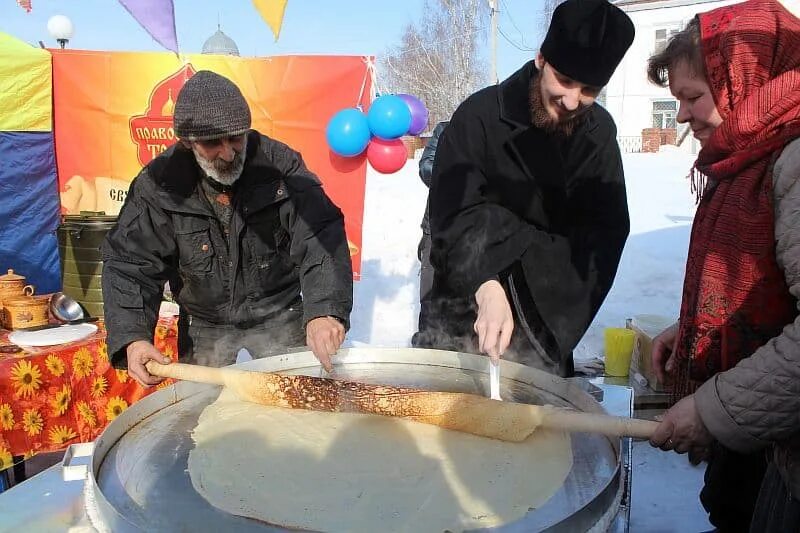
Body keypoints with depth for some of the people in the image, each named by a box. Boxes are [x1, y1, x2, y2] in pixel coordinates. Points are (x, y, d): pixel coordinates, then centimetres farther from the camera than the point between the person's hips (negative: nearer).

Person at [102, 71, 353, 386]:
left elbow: (321, 239, -27)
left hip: (281, 319, 0)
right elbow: (129, 264, -12)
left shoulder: (280, 164, -18)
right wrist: (132, 338, -27)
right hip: (205, 327, 1)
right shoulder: (157, 184, -15)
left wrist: (324, 311, -43)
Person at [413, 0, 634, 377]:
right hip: (466, 312, -3)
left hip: (544, 323, 3)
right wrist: (487, 286, -35)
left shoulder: (599, 132, 2)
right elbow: (453, 217, -18)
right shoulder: (480, 115, -11)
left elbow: (606, 232, -2)